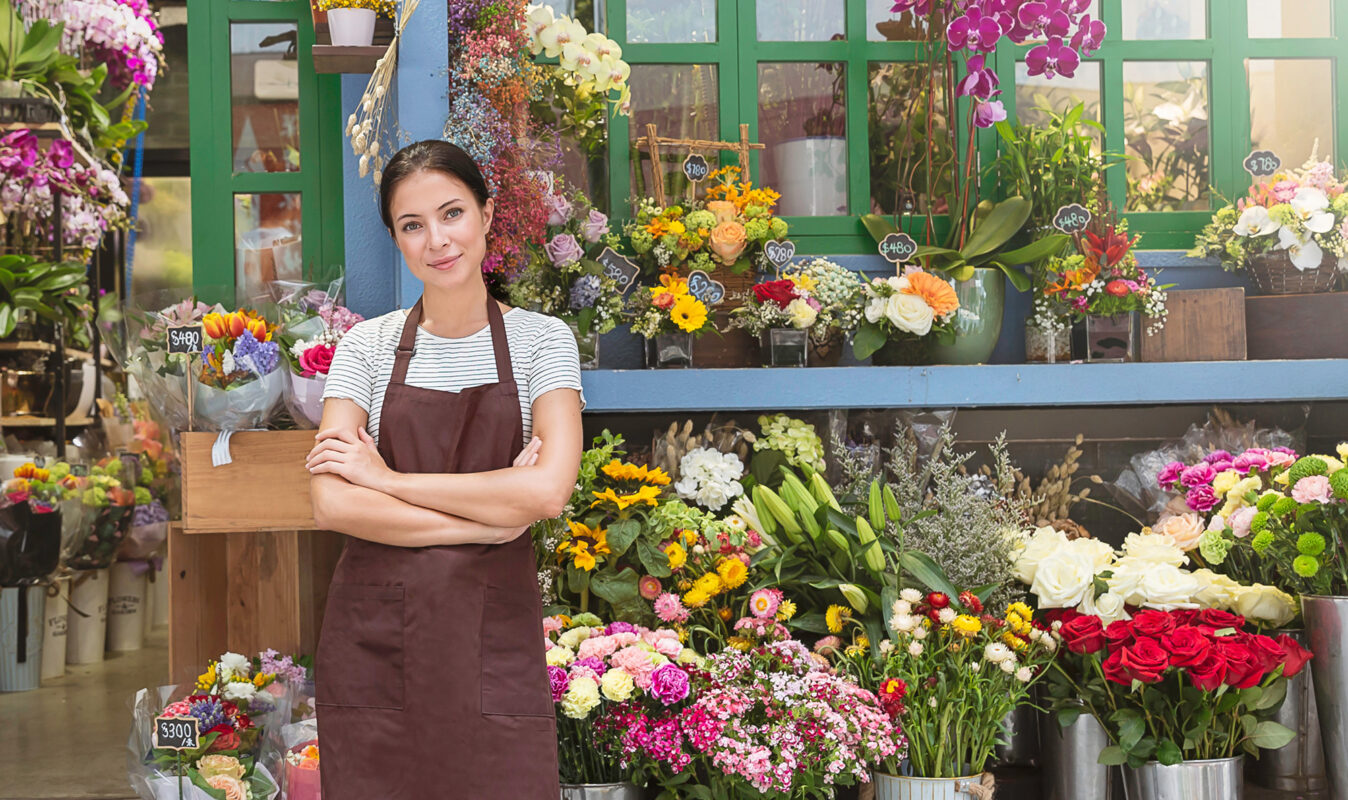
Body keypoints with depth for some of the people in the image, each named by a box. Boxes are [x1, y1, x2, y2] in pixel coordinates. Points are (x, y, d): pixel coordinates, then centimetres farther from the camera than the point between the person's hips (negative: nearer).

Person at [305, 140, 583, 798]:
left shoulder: (541, 340, 3)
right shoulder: (368, 346, 4)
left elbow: (548, 491, -12)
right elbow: (332, 503, -7)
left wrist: (386, 477, -9)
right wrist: (491, 517, -12)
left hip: (492, 638, 0)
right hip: (374, 637, 1)